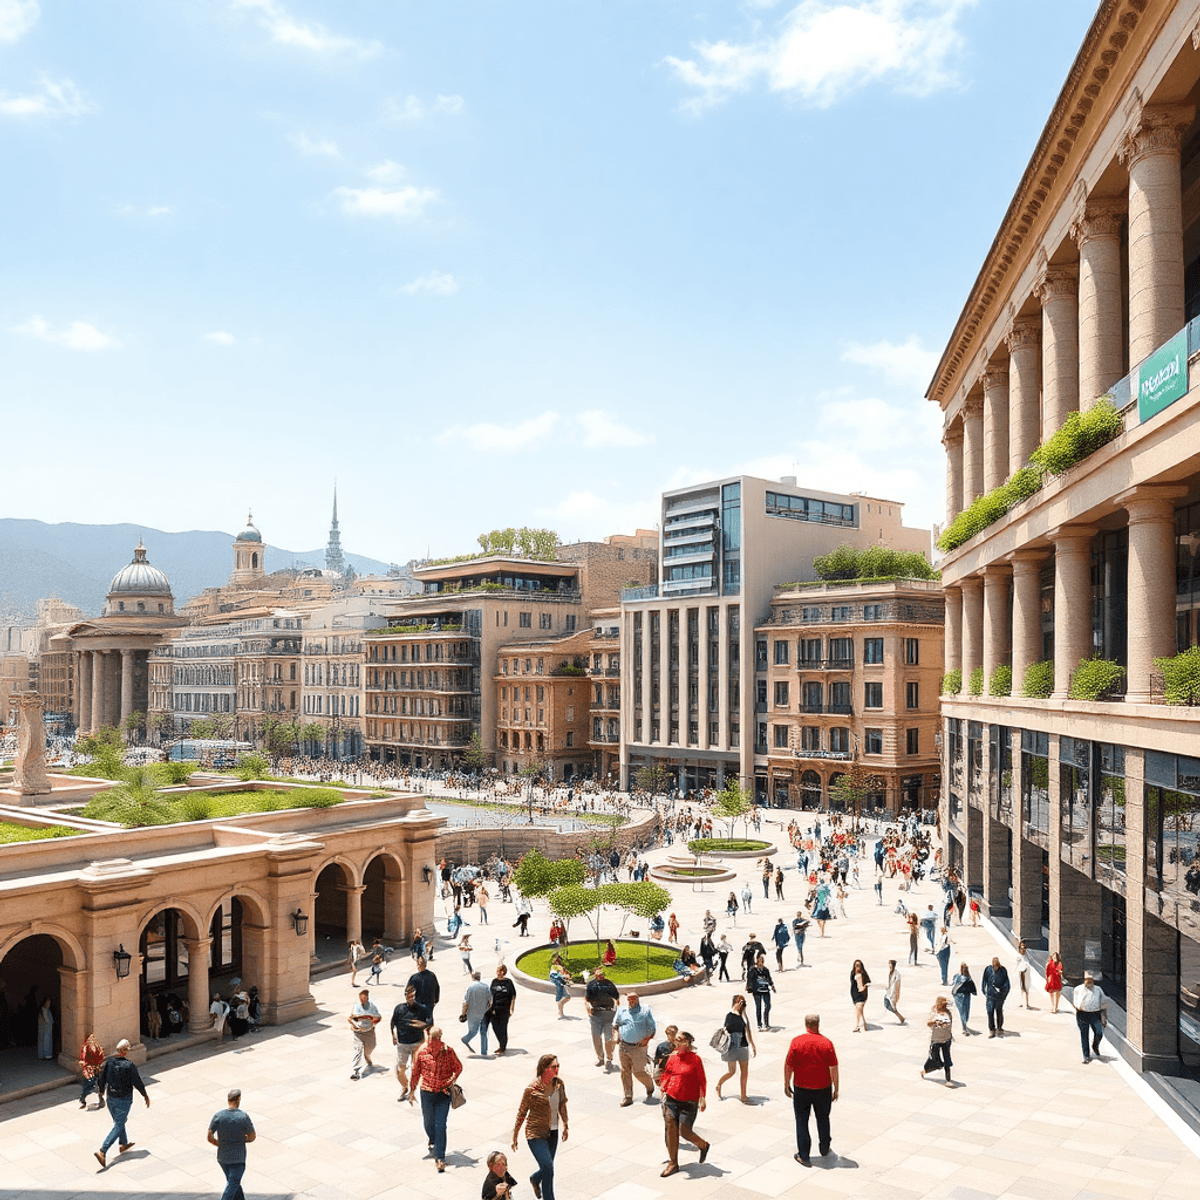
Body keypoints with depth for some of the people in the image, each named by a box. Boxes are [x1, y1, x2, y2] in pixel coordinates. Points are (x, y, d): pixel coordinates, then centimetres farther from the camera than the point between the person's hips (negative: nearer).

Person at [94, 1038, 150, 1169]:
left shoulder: (108, 1062, -8)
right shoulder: (130, 1066, -23)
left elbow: (102, 1078, 3)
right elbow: (137, 1082, -14)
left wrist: (101, 1091, 23)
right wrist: (145, 1095, 1)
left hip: (111, 1098, 6)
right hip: (123, 1100, -6)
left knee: (119, 1121, 25)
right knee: (118, 1126, 2)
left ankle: (123, 1144, 41)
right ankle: (102, 1152, -7)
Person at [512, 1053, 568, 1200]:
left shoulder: (559, 1085, -3)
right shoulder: (532, 1089, -18)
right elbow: (522, 1112, -8)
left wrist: (565, 1127, 19)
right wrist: (514, 1136, -2)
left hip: (553, 1133, 5)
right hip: (535, 1133, -5)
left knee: (547, 1168, 17)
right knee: (548, 1168, -14)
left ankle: (535, 1179, 49)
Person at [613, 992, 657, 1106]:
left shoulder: (645, 1010, 2)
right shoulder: (621, 1011, 12)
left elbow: (653, 1028, 2)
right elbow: (615, 1025, 22)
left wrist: (647, 1039, -11)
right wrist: (616, 1033, 2)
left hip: (638, 1047, -3)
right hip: (623, 1046, 3)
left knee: (638, 1072, -3)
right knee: (625, 1072, 5)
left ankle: (650, 1087, 26)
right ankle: (628, 1097, 16)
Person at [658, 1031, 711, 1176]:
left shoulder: (695, 1059, -8)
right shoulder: (672, 1057, 5)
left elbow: (702, 1081, -5)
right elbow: (666, 1074, 15)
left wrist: (702, 1099, -9)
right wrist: (663, 1091, 7)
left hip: (688, 1102, -5)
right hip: (671, 1099, 5)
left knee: (684, 1131, -4)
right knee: (670, 1130, -1)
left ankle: (703, 1145, 27)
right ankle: (673, 1163, 13)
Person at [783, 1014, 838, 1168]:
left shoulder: (796, 1042, -11)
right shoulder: (827, 1043, -9)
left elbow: (788, 1065, -7)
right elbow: (834, 1068, -5)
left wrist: (786, 1084, 5)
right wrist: (835, 1088, 5)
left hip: (801, 1088, -1)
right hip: (823, 1088, 1)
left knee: (802, 1121, 9)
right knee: (823, 1119, 21)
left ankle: (804, 1156, 10)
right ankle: (824, 1149, 37)